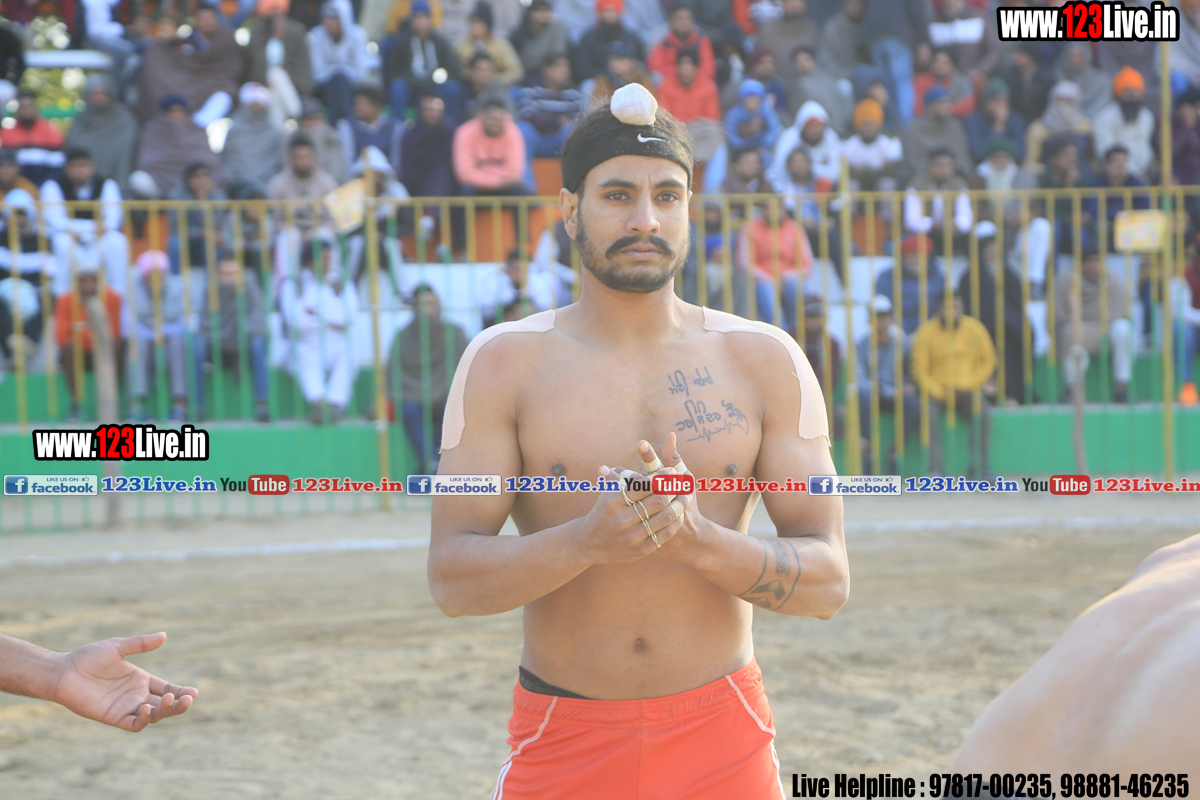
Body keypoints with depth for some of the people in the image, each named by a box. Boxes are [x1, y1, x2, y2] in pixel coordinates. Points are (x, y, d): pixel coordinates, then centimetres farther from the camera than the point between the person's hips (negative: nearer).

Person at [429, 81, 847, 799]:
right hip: (563, 740, -1)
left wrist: (699, 541, -21)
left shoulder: (766, 362, 1)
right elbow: (452, 579, -9)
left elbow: (827, 580, -3)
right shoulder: (504, 363, -2)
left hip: (723, 736, 1)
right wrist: (589, 541, -26)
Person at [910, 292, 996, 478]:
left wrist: (973, 384, -3)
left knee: (983, 414, -28)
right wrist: (939, 392, -17)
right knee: (930, 414, -33)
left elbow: (988, 360, 12)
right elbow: (920, 371, -4)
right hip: (938, 391, -2)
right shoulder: (926, 332, -6)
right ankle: (935, 469, -29)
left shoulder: (975, 329, 2)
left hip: (968, 391, 2)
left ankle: (978, 468, -18)